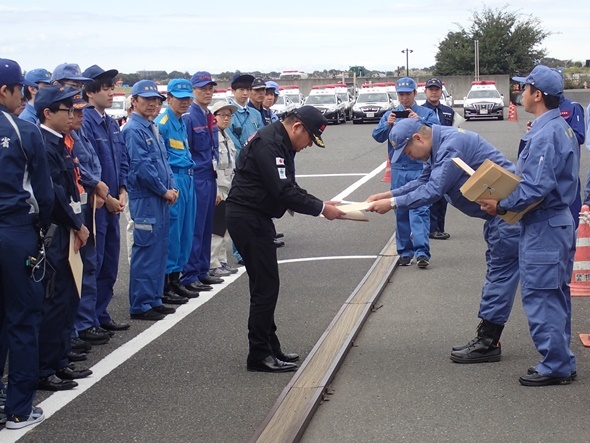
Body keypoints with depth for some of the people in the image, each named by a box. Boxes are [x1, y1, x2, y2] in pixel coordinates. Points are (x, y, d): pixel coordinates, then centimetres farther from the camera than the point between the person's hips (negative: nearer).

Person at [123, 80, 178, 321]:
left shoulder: (152, 128, 16)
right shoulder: (133, 130, -12)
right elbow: (142, 167, -17)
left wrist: (172, 187, 4)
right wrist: (164, 191, -11)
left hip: (161, 198, 9)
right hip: (145, 199, -9)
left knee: (159, 249, 12)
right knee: (145, 251, -6)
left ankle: (154, 299, 20)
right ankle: (140, 305, 0)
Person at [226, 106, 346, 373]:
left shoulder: (279, 143, 15)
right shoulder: (269, 143, -19)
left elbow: (289, 189, 19)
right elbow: (284, 192, -24)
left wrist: (321, 204, 7)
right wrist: (321, 209, -17)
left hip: (255, 218, 11)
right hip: (247, 218, -11)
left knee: (266, 285, 15)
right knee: (265, 286, -7)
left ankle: (270, 348, 23)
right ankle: (259, 355, 0)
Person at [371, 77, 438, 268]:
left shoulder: (426, 113, 6)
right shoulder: (389, 115, 12)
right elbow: (377, 136, 1)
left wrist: (420, 121, -24)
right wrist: (387, 125, -18)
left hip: (420, 168, -3)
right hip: (398, 169, 3)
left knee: (420, 209, -12)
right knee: (401, 212, 6)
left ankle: (422, 251, -18)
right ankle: (404, 252, 13)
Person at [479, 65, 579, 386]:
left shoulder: (544, 135, -21)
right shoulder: (561, 128, 12)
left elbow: (536, 188, -26)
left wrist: (501, 206, -16)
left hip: (542, 227, -11)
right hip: (559, 220, 11)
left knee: (540, 297, -3)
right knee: (555, 295, 16)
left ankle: (554, 366, 3)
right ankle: (561, 361, 25)